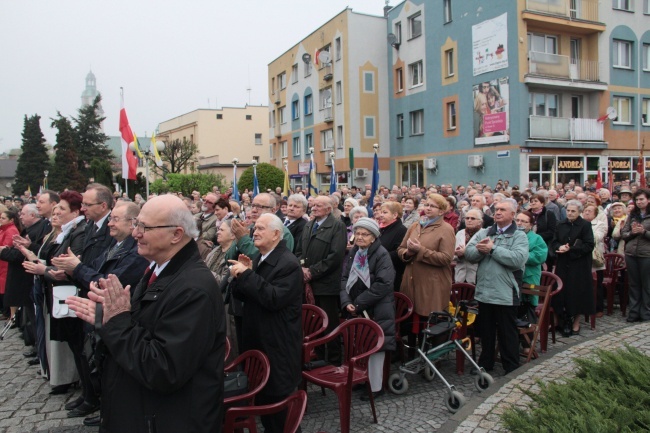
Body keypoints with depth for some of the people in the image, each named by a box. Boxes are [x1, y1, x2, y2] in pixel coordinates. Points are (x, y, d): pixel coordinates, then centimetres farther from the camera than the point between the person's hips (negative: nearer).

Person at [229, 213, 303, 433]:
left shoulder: (288, 263, -17)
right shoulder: (258, 259, 10)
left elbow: (274, 299, -28)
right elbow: (240, 294, 11)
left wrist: (247, 275, -26)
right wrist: (241, 274, -8)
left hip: (277, 345, -9)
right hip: (256, 339, 9)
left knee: (275, 396, 4)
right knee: (259, 392, 19)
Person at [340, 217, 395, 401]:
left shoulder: (382, 255, -11)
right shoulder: (353, 253, 8)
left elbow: (383, 284, -19)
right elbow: (344, 278, 6)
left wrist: (359, 303, -17)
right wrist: (347, 302, -10)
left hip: (375, 311, -6)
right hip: (355, 310, 6)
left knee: (374, 346, -1)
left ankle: (375, 386, 12)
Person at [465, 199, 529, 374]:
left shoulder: (519, 236, -4)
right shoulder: (483, 233, 9)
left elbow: (518, 259, -22)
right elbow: (468, 253, 0)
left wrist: (493, 248, -18)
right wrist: (480, 250, -20)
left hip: (505, 294, -4)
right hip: (484, 291, 4)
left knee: (507, 333, 9)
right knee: (485, 331, 18)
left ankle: (512, 367, 24)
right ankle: (486, 362, 33)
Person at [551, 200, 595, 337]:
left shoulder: (585, 225, -5)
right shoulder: (561, 225, 10)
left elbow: (589, 246, -12)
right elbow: (553, 243, 9)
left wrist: (570, 249, -16)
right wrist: (560, 247, -13)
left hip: (579, 266, -4)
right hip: (563, 265, 4)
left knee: (577, 294, 1)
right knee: (561, 293, 4)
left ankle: (576, 323, 12)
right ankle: (562, 320, 16)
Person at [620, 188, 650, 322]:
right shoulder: (632, 215, 11)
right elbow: (623, 234, 9)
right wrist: (632, 232, -9)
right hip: (631, 253, 4)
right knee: (633, 284, 10)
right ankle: (633, 312, 17)